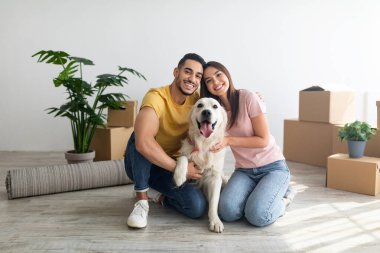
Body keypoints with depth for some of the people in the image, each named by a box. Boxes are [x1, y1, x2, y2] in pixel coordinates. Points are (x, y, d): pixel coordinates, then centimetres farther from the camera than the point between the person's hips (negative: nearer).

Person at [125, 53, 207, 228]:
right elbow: (143, 143, -42)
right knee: (141, 138, -36)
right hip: (140, 164, -3)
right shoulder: (156, 97, -26)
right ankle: (142, 199, -20)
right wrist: (179, 168, -32)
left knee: (197, 207, -22)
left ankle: (156, 194, 7)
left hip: (171, 167, 4)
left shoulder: (196, 100, -8)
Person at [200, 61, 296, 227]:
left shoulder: (248, 98, -14)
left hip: (272, 167, -4)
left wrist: (228, 140, -22)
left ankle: (283, 198, 7)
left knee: (257, 216, -26)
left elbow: (263, 140, -13)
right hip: (244, 171, 4)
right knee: (227, 212, -22)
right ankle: (258, 195, 9)